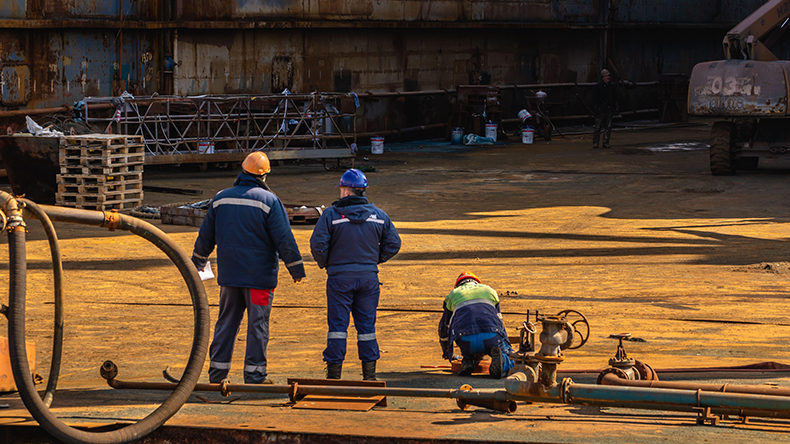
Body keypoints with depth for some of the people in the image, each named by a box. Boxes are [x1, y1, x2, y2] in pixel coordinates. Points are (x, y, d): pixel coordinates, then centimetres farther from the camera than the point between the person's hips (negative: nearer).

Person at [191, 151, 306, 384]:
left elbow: (206, 236, 14)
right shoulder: (269, 201, -9)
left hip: (228, 274, 4)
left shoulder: (220, 199, 5)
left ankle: (217, 372, 14)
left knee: (226, 323, 12)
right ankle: (254, 376, 2)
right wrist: (296, 269, -3)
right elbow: (284, 239, -11)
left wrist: (197, 263, 27)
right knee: (258, 325, 1)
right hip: (260, 276, -4)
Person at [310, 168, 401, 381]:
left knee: (337, 325, 2)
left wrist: (325, 264, 4)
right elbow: (393, 244, 7)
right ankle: (369, 373, 11)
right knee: (367, 325, 9)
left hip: (340, 277, -3)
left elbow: (317, 244, -13)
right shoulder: (378, 215, 4)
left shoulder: (331, 214, -7)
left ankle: (334, 373, 1)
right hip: (369, 277, 3)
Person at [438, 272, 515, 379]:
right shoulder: (489, 291, 33)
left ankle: (467, 361, -1)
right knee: (511, 359, 17)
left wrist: (446, 352, 57)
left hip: (466, 340, 1)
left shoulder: (453, 294, 31)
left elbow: (444, 327, 40)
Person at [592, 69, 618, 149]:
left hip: (609, 109, 4)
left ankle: (606, 143, 9)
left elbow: (615, 97, 19)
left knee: (608, 127, 4)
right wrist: (596, 108, -10)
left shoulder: (613, 86, 11)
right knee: (598, 126, -4)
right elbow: (594, 98, -3)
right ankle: (595, 142, 3)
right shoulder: (598, 86, -4)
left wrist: (614, 107, 12)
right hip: (600, 109, -4)